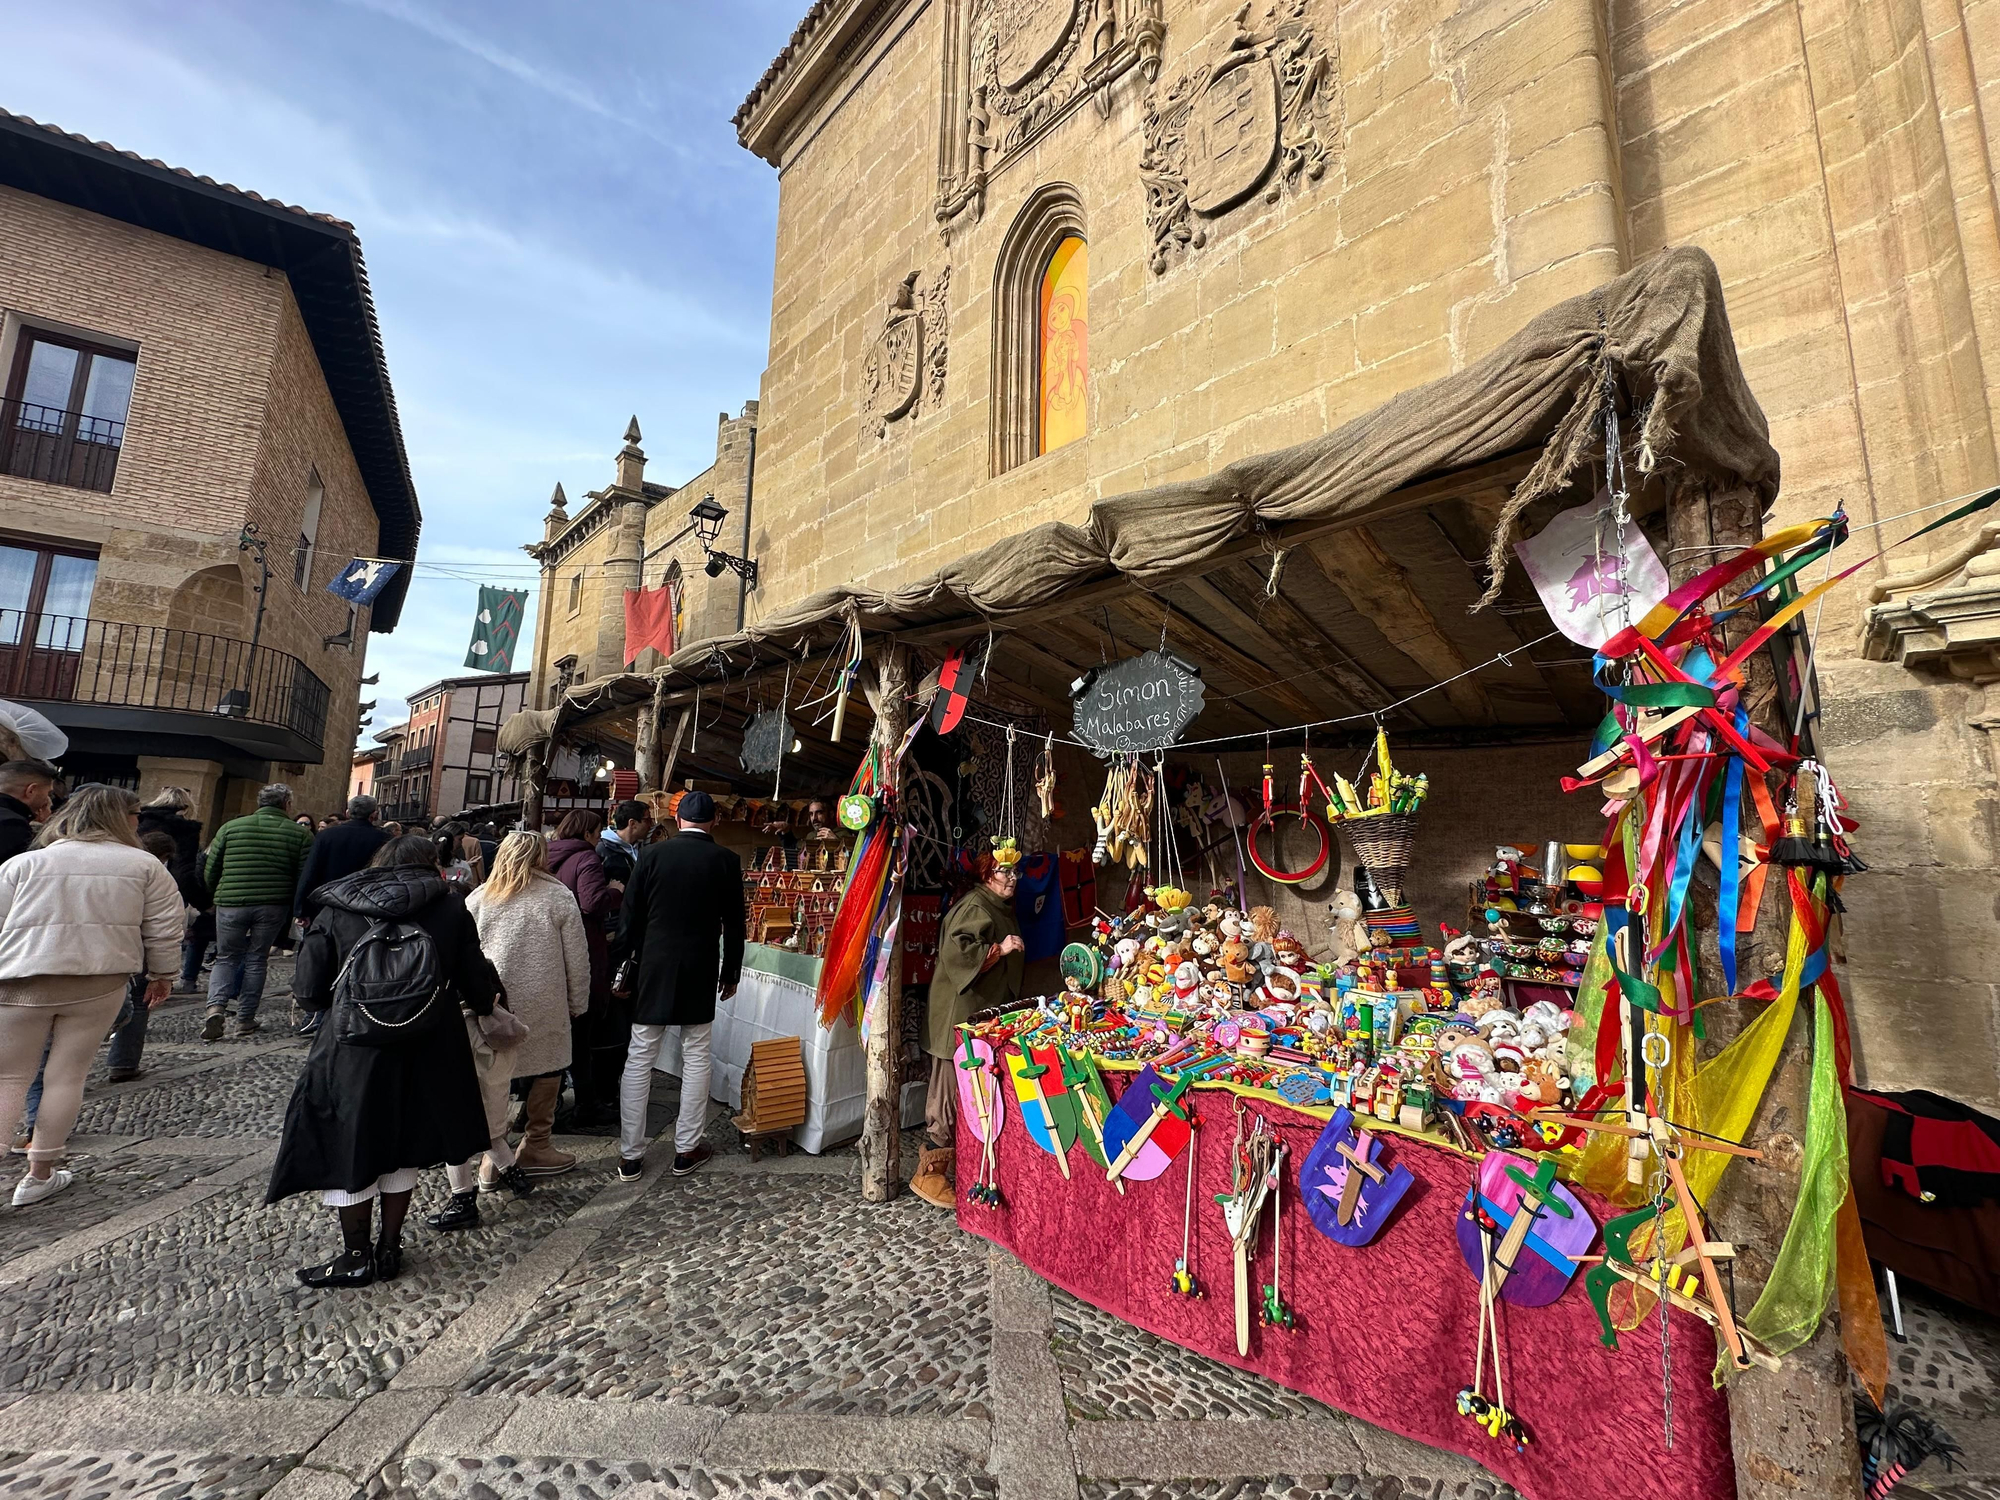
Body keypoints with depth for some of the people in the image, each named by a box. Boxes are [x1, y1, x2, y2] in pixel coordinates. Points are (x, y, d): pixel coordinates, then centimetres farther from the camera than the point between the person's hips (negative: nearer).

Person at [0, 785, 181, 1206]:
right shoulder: (146, 866, 1)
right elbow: (164, 931, 2)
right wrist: (162, 975, 17)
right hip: (99, 986, 0)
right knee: (67, 1077, 9)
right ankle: (39, 1175, 17)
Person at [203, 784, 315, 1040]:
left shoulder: (231, 827, 4)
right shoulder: (300, 834, 0)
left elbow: (211, 869, 7)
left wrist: (215, 896, 23)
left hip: (231, 903, 1)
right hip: (273, 906, -1)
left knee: (226, 958, 15)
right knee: (256, 960, 11)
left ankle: (216, 1007, -5)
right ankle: (245, 1019, 14)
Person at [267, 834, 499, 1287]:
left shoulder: (335, 913, -3)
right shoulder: (450, 909, -5)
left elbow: (309, 993, -2)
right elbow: (478, 987, -2)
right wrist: (483, 1002, 22)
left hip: (352, 1053, -1)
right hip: (425, 1058, 2)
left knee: (348, 1150, 15)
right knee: (401, 1148, 19)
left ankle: (358, 1258, 26)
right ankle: (389, 1249, 30)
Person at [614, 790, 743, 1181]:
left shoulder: (652, 855, -3)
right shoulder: (726, 861, -4)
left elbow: (629, 917, 0)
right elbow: (734, 924, 0)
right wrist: (730, 973, 11)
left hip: (653, 970, 1)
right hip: (700, 973, -1)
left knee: (639, 1060, 9)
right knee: (695, 1059, 10)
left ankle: (630, 1155, 15)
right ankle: (686, 1149, 17)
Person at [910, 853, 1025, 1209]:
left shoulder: (1002, 908, 15)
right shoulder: (974, 906, -16)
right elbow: (956, 950, -29)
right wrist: (999, 949, -27)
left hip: (989, 1013, 10)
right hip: (962, 1013, -10)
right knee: (952, 1091, -4)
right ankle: (929, 1172, 6)